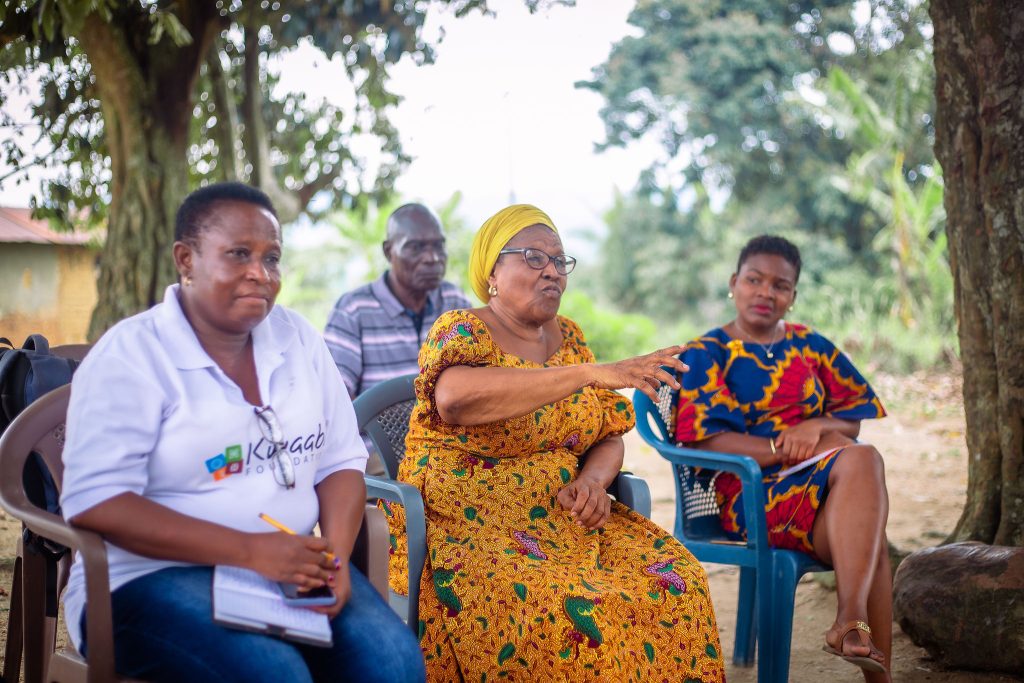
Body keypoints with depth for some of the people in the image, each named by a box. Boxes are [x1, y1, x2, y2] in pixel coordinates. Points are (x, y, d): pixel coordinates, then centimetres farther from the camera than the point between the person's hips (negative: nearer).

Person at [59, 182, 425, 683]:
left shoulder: (298, 339, 9)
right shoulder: (130, 355, -7)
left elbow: (340, 462, 10)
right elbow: (93, 502, -16)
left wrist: (335, 554, -11)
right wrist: (250, 551, -22)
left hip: (291, 566, 5)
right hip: (157, 576, -4)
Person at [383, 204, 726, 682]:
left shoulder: (568, 337, 14)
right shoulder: (460, 330, -5)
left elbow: (609, 437, 16)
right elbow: (456, 399, -29)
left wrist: (593, 480, -9)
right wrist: (590, 374, -31)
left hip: (564, 517, 6)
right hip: (468, 521, -6)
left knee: (677, 578, -16)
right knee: (556, 605, -34)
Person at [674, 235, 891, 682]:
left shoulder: (810, 347, 20)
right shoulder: (705, 355, 7)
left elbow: (854, 419, 15)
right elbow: (702, 439, -6)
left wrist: (818, 427, -9)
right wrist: (783, 448, -18)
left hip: (825, 486, 4)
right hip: (749, 490, -4)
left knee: (860, 458, -32)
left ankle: (851, 622, -34)